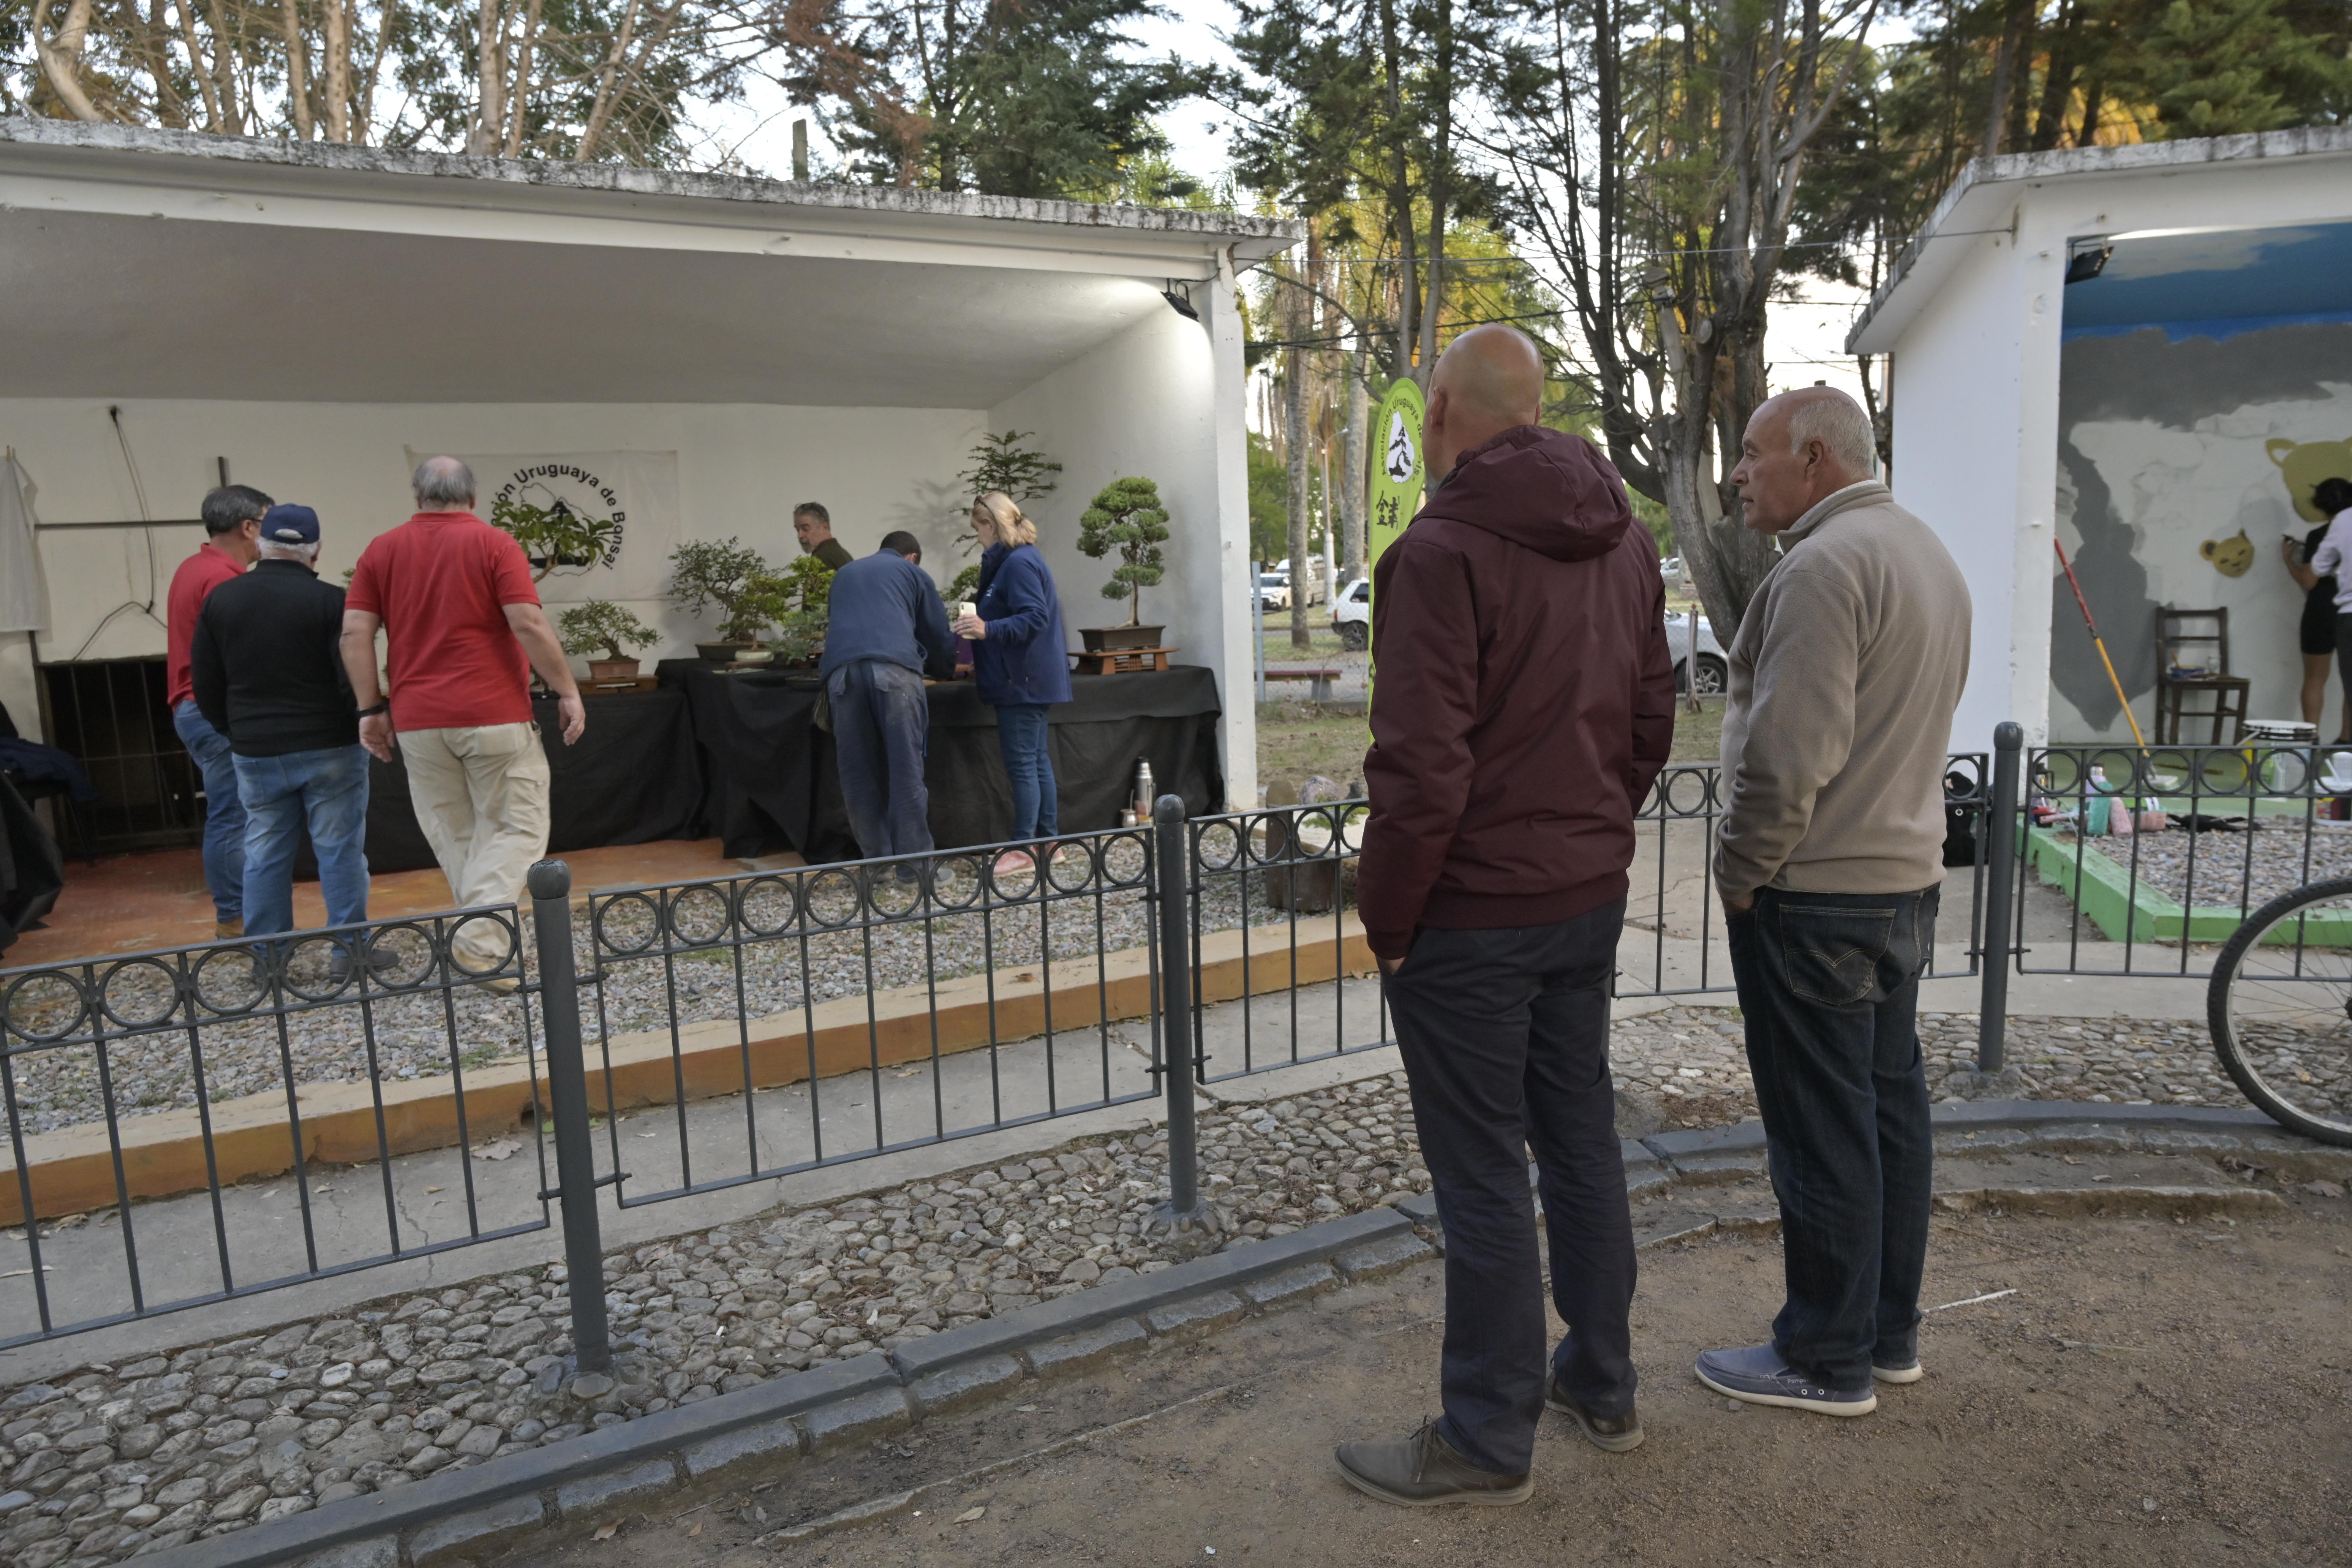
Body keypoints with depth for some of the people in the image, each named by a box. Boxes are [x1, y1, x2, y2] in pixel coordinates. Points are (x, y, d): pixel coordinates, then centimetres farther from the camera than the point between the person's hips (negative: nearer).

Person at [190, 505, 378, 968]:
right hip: (329, 747, -4)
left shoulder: (220, 599, 4)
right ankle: (350, 950, 6)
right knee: (341, 851, 2)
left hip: (255, 754, 4)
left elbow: (206, 686, 8)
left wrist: (236, 732, 20)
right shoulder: (330, 601, -11)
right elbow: (354, 681, -13)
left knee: (264, 855, 10)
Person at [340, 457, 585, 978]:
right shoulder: (494, 544, -2)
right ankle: (479, 940, -13)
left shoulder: (382, 550, 9)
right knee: (515, 829, 2)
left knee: (453, 837, 14)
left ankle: (481, 939, 20)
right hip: (494, 716, -4)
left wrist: (371, 708, 7)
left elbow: (355, 633, 3)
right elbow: (529, 624, -13)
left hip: (417, 721, 4)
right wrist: (567, 691, -6)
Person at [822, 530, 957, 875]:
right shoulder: (912, 572, 25)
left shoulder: (844, 573, 36)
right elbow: (937, 632, 27)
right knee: (906, 769, -2)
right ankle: (915, 863, -2)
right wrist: (945, 667, 46)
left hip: (842, 671, 3)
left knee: (859, 773, 8)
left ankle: (876, 863, 11)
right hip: (894, 668, -3)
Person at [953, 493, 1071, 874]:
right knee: (1038, 761, 12)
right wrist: (980, 625, 25)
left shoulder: (1019, 563, -15)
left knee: (1022, 764, -6)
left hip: (1022, 681, -11)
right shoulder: (1011, 561, 17)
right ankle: (1048, 841, 17)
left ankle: (1022, 849, -2)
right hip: (1029, 680, 11)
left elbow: (1035, 618, -24)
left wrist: (988, 630, -33)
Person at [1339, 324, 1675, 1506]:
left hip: (1468, 919, -8)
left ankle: (1488, 1441, 20)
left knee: (1482, 1177, 4)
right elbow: (1650, 726, 12)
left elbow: (1422, 771, -22)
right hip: (1590, 901, 8)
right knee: (1581, 1140, 19)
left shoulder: (1444, 551, -18)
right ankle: (1601, 1385, 36)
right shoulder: (1624, 541, 8)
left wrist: (1384, 919, -10)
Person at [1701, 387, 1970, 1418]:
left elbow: (1788, 755, -25)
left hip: (1815, 898, -10)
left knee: (1820, 1129, 0)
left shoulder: (1825, 565, -18)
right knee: (1890, 1104, 16)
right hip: (1906, 877, 10)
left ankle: (1827, 1361, 14)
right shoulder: (1927, 553, 15)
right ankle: (1889, 1333, 30)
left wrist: (1739, 876, -13)